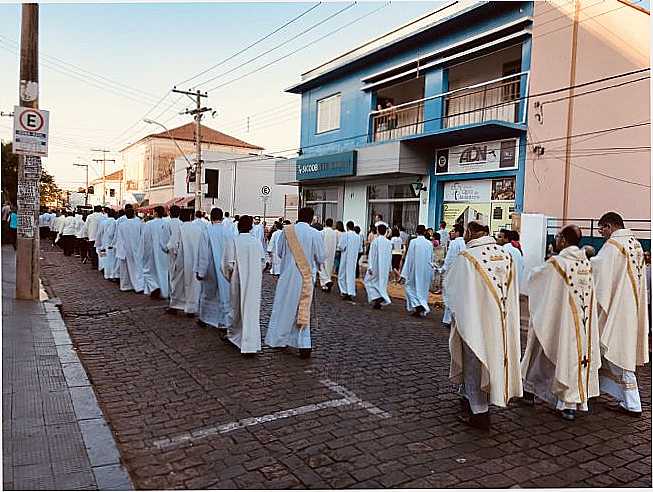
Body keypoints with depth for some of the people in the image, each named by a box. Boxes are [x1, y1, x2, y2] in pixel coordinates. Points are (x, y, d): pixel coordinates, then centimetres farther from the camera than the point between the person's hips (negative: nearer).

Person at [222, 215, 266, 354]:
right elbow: (263, 263, 3)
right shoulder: (257, 242, -1)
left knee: (237, 308, 15)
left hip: (238, 281, -2)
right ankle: (251, 344, 4)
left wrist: (228, 276, 8)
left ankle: (234, 334, 33)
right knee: (253, 310, 5)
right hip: (255, 282, 2)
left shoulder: (232, 242, -11)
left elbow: (228, 264, -11)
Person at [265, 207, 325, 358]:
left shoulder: (287, 231, -6)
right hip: (307, 278, 0)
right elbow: (321, 258, -4)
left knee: (284, 307, 13)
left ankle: (280, 339, 23)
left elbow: (279, 252, 6)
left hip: (288, 276, 0)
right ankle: (304, 344, 4)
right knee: (304, 310, 8)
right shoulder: (315, 234, -9)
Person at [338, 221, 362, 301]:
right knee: (352, 275, 10)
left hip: (345, 257, -4)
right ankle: (351, 293, 7)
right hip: (354, 258, 4)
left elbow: (340, 246, -15)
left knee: (342, 275, 9)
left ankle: (344, 292, 4)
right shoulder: (358, 236, 2)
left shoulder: (345, 235, -13)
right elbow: (359, 249, 8)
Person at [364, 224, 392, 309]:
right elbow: (390, 256, 6)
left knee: (369, 281, 11)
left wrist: (370, 267, -11)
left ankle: (376, 297, -9)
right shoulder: (389, 242, 1)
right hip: (385, 267, 4)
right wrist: (390, 268, 14)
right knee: (382, 283, 13)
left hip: (376, 266, -4)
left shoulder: (375, 241, -12)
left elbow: (372, 255, -13)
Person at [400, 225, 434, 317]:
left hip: (415, 269, -4)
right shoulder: (429, 243, 0)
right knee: (423, 288, 12)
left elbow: (409, 257, -8)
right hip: (426, 270, 4)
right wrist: (431, 271, 17)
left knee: (411, 287, 8)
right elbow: (431, 258, 7)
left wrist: (405, 271, -3)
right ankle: (423, 310, 16)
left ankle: (417, 305, -12)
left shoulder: (413, 242, -11)